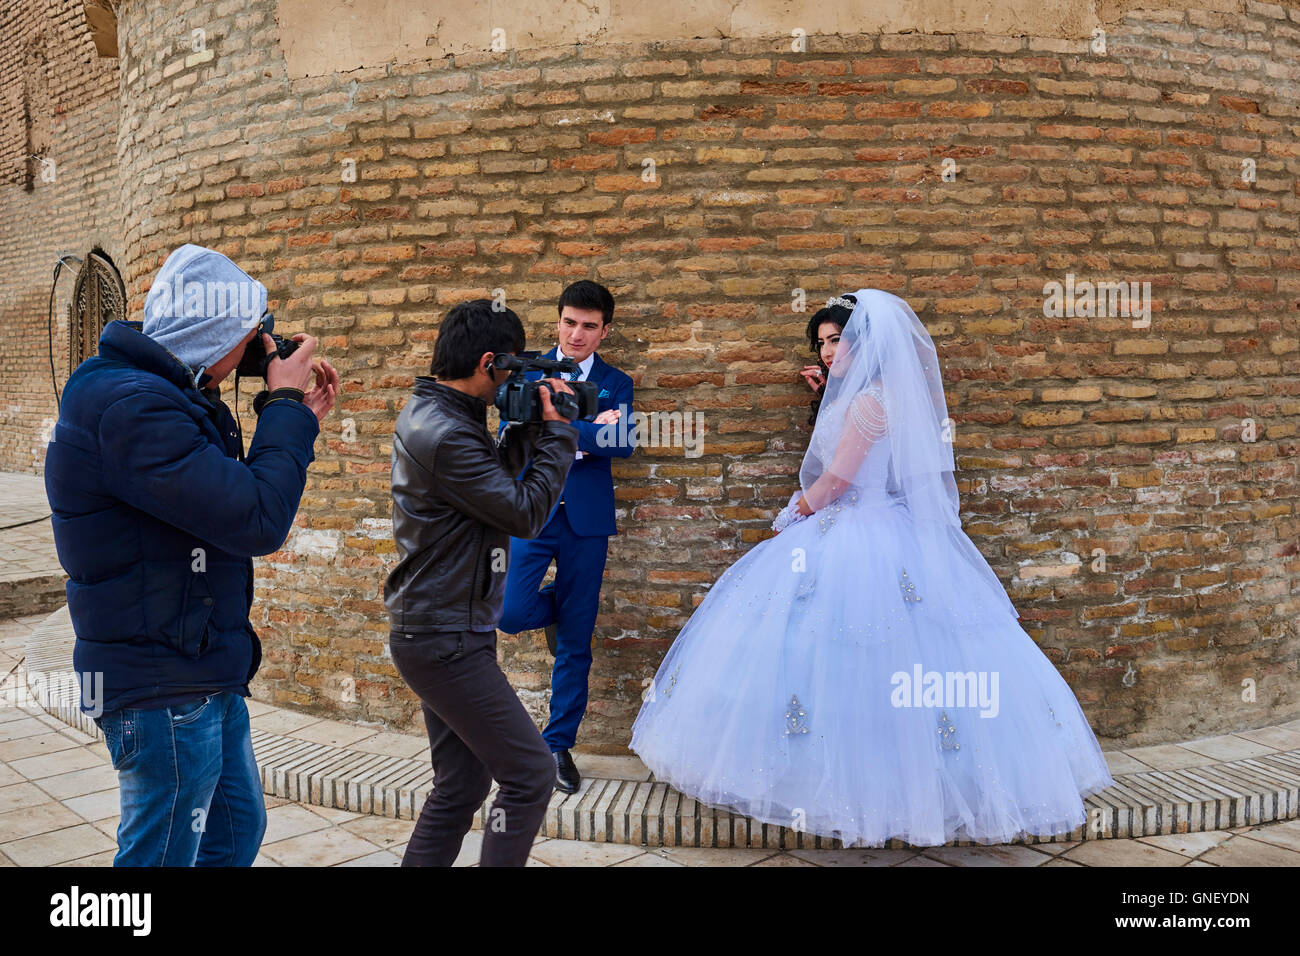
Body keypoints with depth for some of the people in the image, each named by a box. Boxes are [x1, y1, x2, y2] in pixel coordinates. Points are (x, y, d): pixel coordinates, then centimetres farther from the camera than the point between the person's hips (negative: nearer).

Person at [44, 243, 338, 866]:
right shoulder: (129, 406, -24)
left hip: (205, 674, 10)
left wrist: (295, 418, 6)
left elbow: (230, 499, 14)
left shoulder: (169, 395, 9)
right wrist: (286, 406, -15)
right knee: (162, 853, 6)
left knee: (237, 830, 22)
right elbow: (259, 523, -28)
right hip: (164, 691, -10)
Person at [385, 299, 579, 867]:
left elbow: (493, 476, 21)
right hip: (446, 641, -10)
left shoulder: (427, 414, 10)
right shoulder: (446, 435, -22)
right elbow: (525, 513, -17)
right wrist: (558, 432, -7)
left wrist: (530, 427, 7)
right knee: (530, 774, -5)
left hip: (438, 633, 10)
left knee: (462, 786, 16)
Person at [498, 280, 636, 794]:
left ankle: (559, 743, 19)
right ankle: (554, 605, 22)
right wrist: (590, 430, -13)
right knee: (510, 613, -15)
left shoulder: (616, 383, 8)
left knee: (575, 643, 5)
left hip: (586, 520, 0)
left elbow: (623, 444, -9)